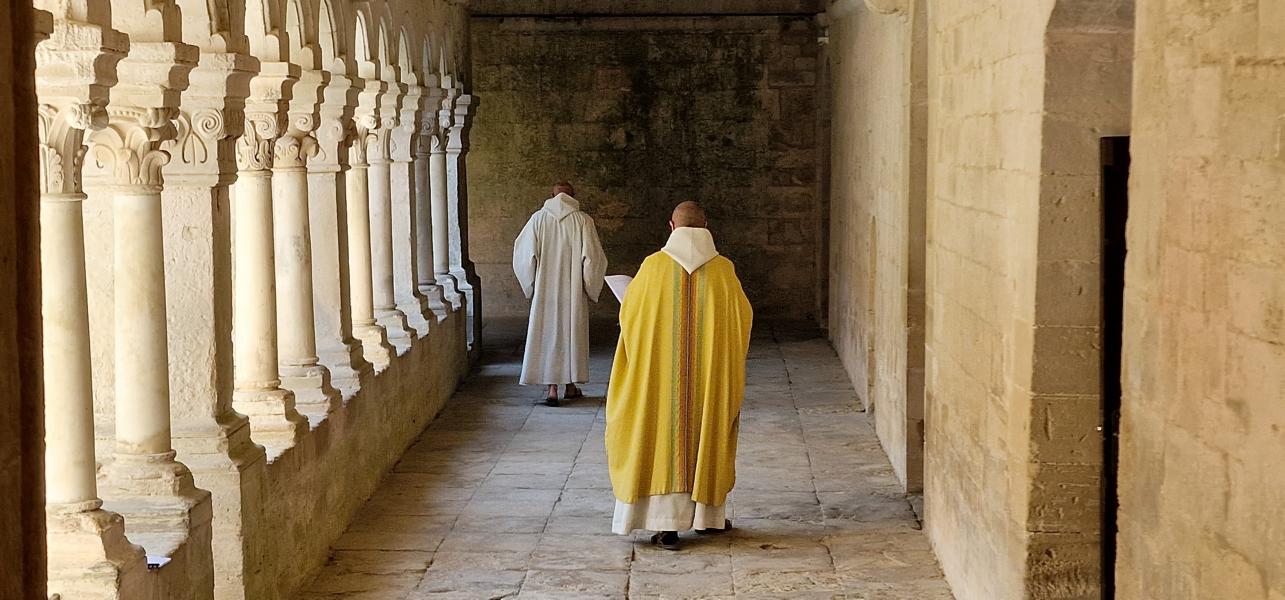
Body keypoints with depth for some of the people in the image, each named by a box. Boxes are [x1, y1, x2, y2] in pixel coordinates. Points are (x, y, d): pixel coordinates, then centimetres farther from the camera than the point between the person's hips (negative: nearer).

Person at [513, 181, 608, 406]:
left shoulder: (538, 219, -1)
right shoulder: (583, 220, -4)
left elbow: (524, 253, -1)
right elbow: (593, 257, -6)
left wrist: (530, 286, 10)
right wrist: (591, 288, 6)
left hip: (545, 289, 0)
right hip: (573, 291, 0)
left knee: (547, 334, 4)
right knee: (572, 333, 12)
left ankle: (552, 389, -3)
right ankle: (571, 385, 18)